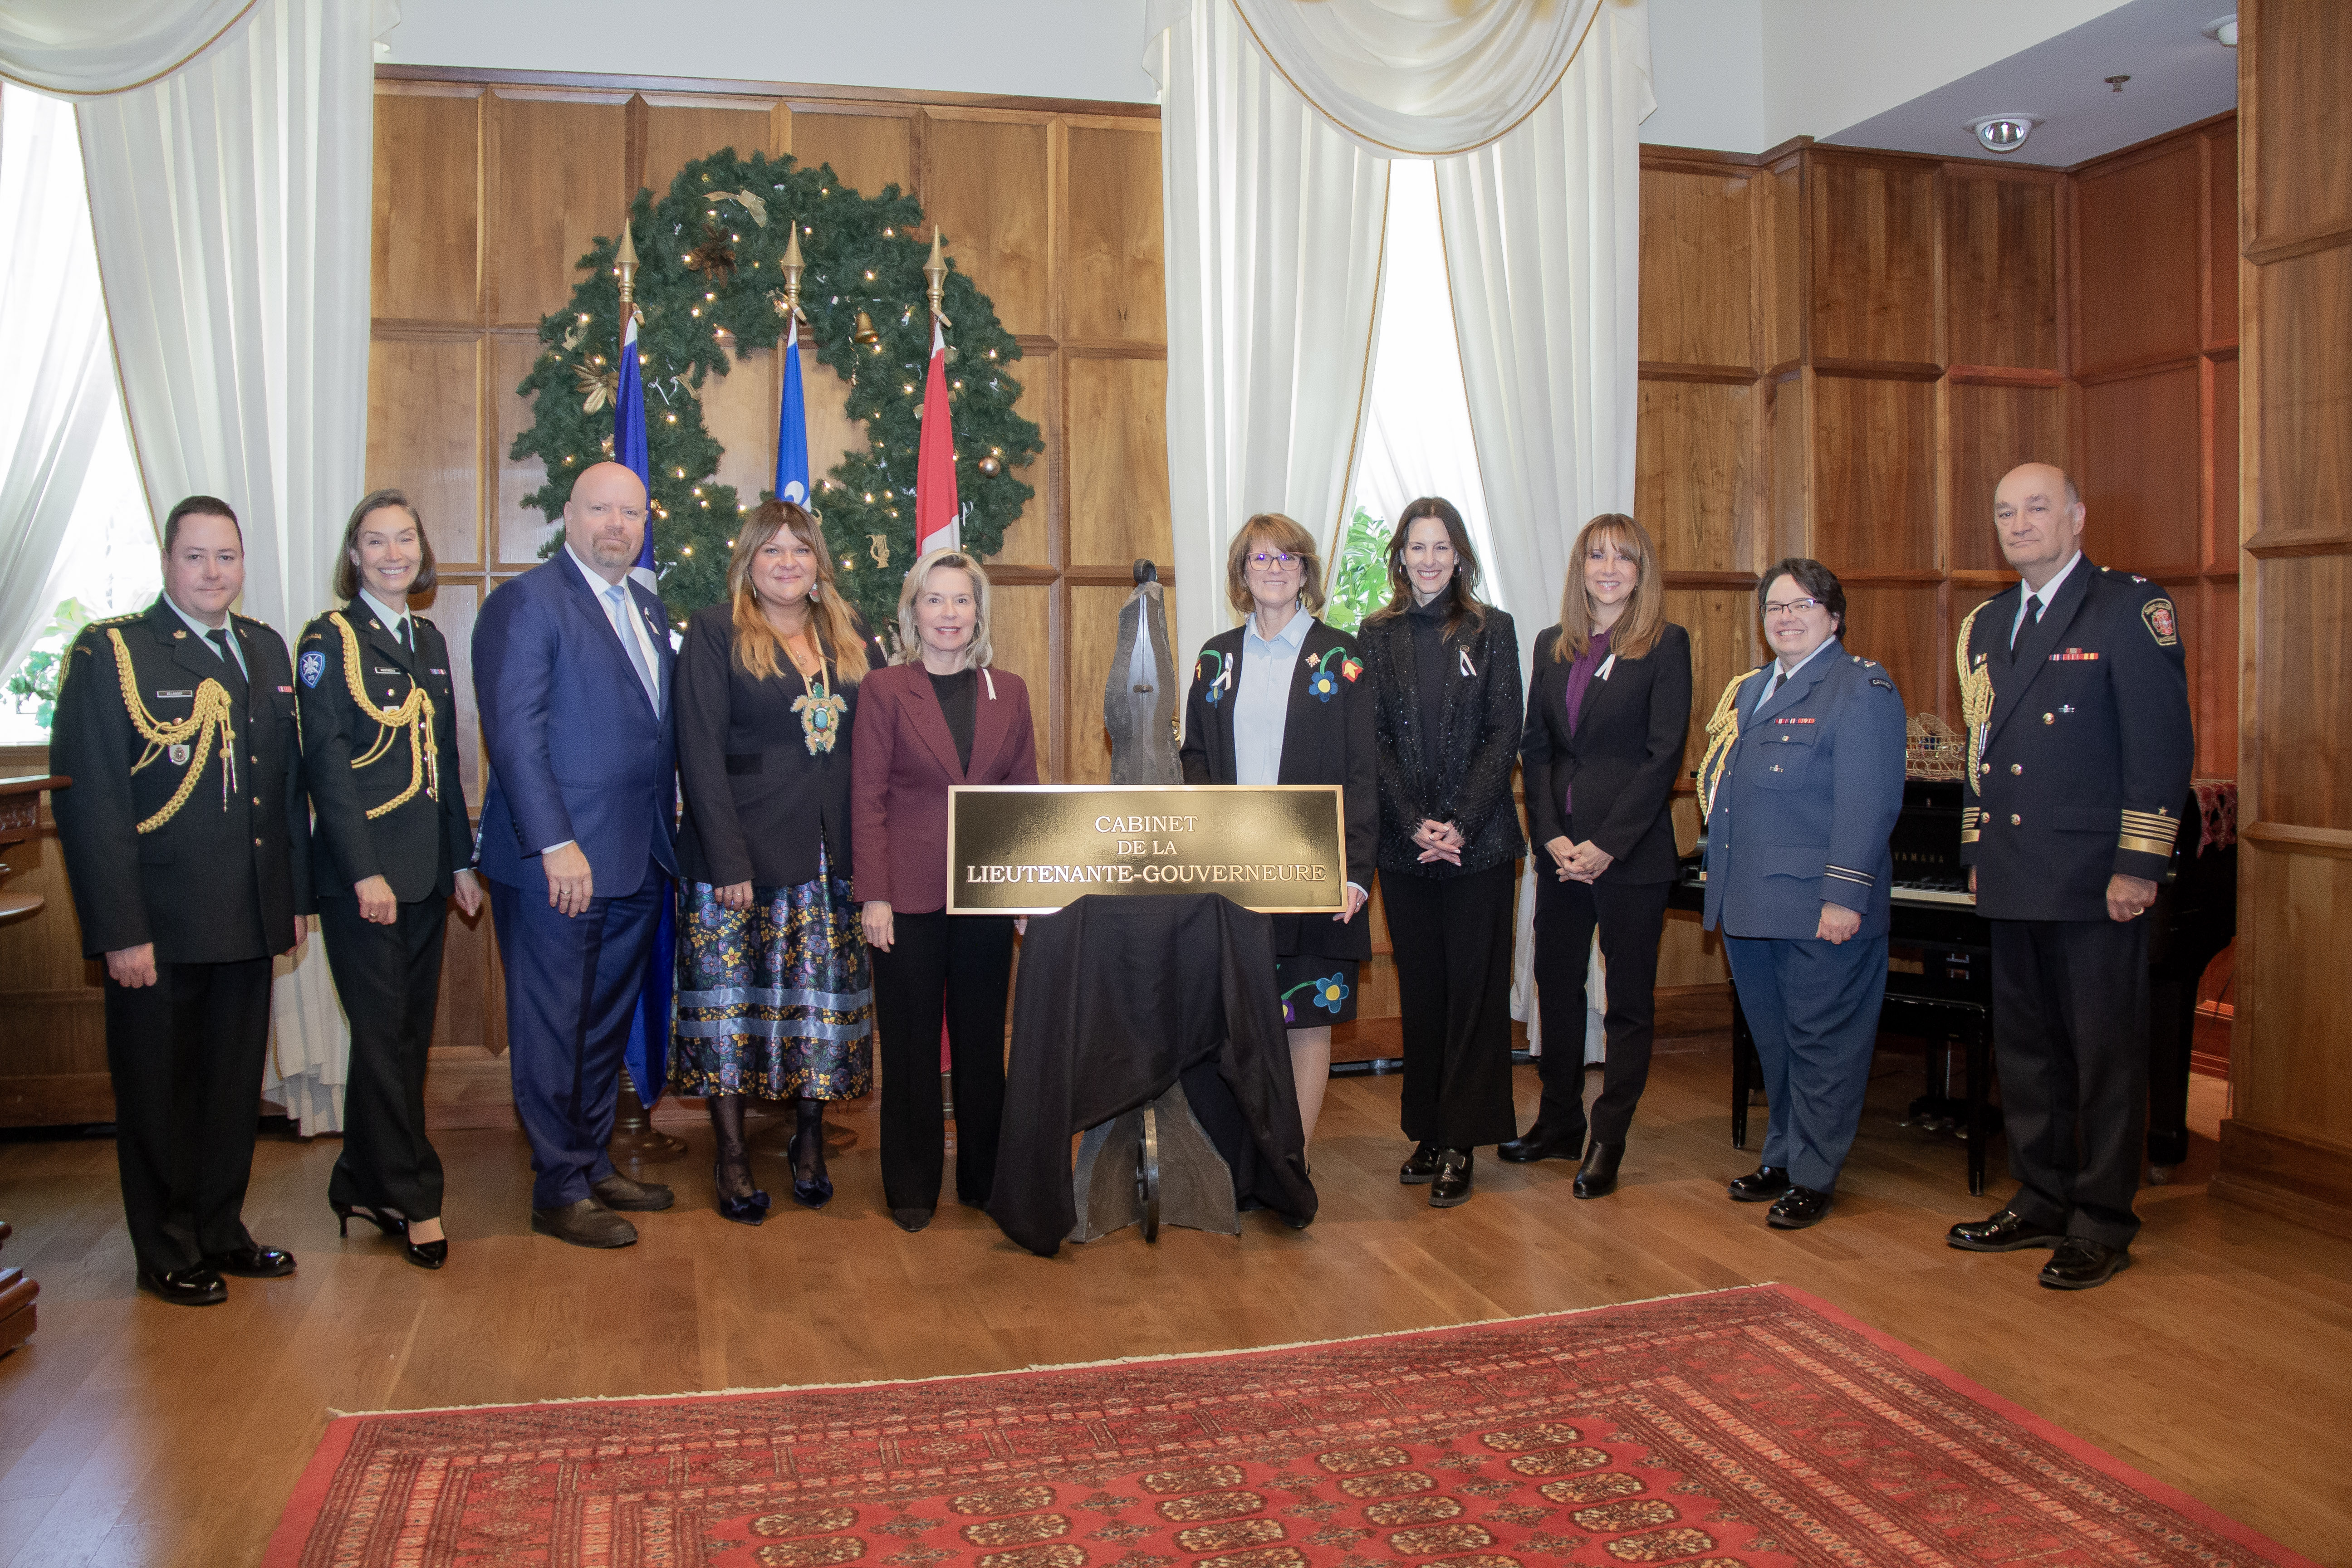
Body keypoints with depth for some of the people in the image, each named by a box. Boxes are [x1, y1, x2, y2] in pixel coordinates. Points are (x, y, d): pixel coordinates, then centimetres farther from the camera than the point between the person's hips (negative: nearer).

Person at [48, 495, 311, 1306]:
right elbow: (89, 803, -12)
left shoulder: (266, 650, 11)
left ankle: (221, 1232, 31)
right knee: (158, 1094, 9)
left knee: (235, 1086, 15)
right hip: (158, 928, -5)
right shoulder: (108, 654, -7)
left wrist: (295, 895, 10)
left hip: (248, 921, 5)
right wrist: (120, 932, -16)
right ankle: (168, 1254, 25)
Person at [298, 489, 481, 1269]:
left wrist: (462, 858, 13)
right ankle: (412, 1199, 10)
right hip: (362, 870, -6)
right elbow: (326, 764, -11)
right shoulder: (329, 639, -5)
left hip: (425, 871, 7)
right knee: (386, 1037, 0)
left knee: (407, 1035, 10)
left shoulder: (429, 640, 14)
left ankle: (362, 1186, 22)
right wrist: (365, 872, -17)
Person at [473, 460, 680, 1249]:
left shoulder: (648, 609, 16)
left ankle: (594, 1164, 31)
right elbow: (514, 733, -15)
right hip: (557, 863, -8)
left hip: (638, 861, 8)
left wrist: (667, 829, 10)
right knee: (553, 1030, 4)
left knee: (607, 1025, 18)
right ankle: (560, 1191, 15)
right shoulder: (527, 603, -8)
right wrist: (556, 844, -20)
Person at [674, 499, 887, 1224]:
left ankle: (810, 1139, 22)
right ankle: (732, 1155, 15)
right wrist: (728, 863, -14)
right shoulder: (716, 632, -1)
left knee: (826, 1006, 6)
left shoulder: (854, 641, 11)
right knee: (731, 1001, 2)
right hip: (742, 858, -3)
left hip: (835, 861, 4)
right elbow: (700, 753, -7)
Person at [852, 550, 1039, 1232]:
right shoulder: (885, 689, -1)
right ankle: (911, 1188, 20)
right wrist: (873, 895, -10)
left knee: (983, 1040, 11)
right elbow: (868, 800, -3)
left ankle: (984, 1178, 24)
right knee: (911, 1045, 7)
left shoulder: (1008, 692, 8)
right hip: (910, 892, -2)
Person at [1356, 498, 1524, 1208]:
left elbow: (1504, 734, -3)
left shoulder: (1492, 630, 3)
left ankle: (1459, 1143, 7)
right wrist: (1415, 824, -10)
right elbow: (1373, 741, 1)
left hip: (1479, 840, -1)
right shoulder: (1376, 635, 6)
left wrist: (1460, 824, -13)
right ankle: (1427, 1133, 19)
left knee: (1474, 989, 1)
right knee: (1420, 989, 9)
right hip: (1404, 843, 2)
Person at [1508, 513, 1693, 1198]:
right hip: (1561, 850, 5)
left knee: (1629, 999, 5)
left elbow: (1663, 755, -11)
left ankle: (1608, 1142, 15)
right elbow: (1535, 748, 7)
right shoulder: (1552, 647, 10)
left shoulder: (1666, 645, -5)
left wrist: (1606, 845, -15)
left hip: (1632, 853, -5)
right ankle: (1559, 1123, 28)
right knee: (1556, 985, 13)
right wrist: (1552, 835, -6)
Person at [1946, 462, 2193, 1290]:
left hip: (2096, 878, -7)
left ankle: (2103, 1224, 12)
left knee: (2106, 1052, 2)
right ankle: (2041, 1202, 25)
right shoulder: (1987, 622, 14)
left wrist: (2138, 865, -16)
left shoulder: (2131, 607, -6)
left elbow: (2164, 745, -11)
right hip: (2014, 877, 7)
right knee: (2025, 1048, 13)